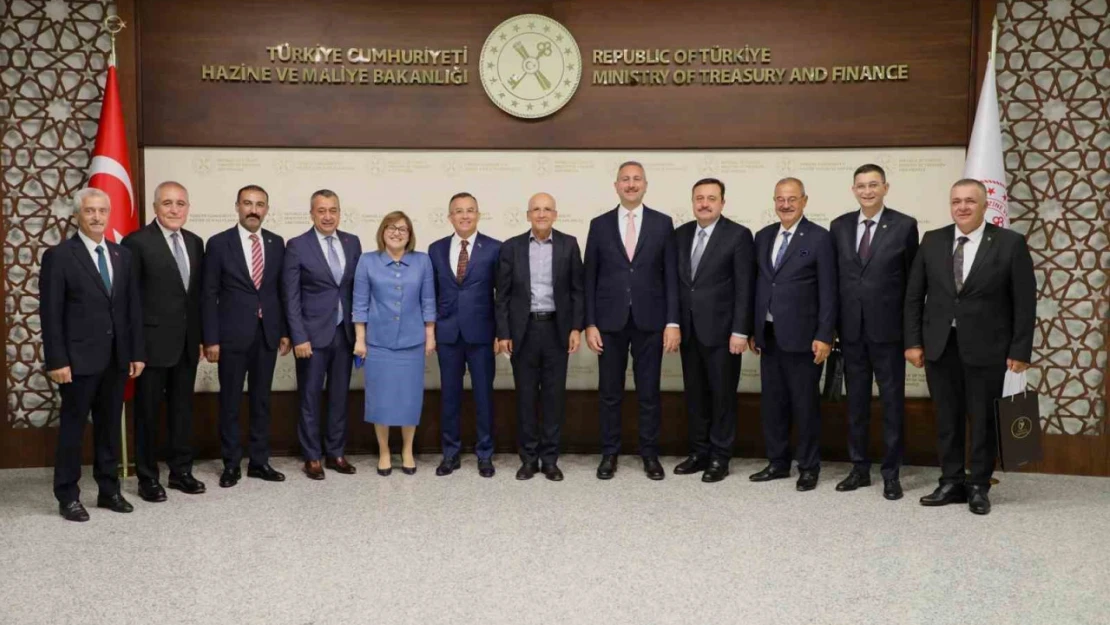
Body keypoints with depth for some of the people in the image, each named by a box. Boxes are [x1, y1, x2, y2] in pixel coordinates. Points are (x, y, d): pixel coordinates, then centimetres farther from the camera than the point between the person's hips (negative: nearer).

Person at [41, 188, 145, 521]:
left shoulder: (123, 254, 9)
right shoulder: (59, 256, -6)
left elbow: (133, 305, 9)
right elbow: (51, 314, -9)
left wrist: (137, 352, 5)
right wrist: (57, 361, -14)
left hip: (116, 357, 5)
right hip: (80, 358, -5)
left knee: (110, 426, 12)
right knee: (73, 427, 4)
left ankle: (109, 490, 23)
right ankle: (68, 496, 15)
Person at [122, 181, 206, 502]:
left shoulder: (195, 242, 9)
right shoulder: (137, 242, -9)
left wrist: (201, 336, 10)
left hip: (186, 342, 6)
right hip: (153, 342, -6)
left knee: (182, 408, 13)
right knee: (148, 411, 6)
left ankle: (181, 470, 25)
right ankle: (148, 477, 16)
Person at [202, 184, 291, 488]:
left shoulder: (276, 243, 6)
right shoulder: (219, 243, -4)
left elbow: (281, 290, 10)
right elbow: (209, 295, -5)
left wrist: (284, 331, 6)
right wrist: (211, 339, -9)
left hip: (267, 334, 3)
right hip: (232, 335, -3)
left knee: (261, 400, 11)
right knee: (230, 402, 6)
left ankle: (259, 461, 20)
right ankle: (231, 464, 16)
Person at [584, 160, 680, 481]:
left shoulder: (662, 223, 3)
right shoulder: (599, 224, 4)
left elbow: (671, 276, 1)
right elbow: (590, 278, 4)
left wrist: (673, 322, -6)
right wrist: (589, 323, -3)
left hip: (649, 321, 0)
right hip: (610, 321, 0)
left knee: (649, 392, 7)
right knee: (609, 393, 7)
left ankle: (649, 454, 20)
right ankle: (609, 454, 19)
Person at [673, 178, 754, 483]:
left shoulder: (738, 235, -6)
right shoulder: (681, 233, 9)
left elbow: (744, 287, -10)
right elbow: (677, 280, 10)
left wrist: (740, 331, -14)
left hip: (720, 330, -5)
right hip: (688, 329, 5)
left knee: (722, 395, 4)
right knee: (695, 394, 12)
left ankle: (720, 458, 14)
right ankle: (699, 453, 23)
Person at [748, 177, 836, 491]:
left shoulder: (819, 238, -6)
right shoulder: (763, 236, 10)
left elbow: (828, 291, -8)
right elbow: (759, 285, 12)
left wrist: (824, 336, -13)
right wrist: (753, 330, 10)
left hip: (801, 335, -5)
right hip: (768, 335, 5)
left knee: (805, 404, 4)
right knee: (772, 401, 12)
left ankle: (808, 467, 17)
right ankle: (778, 462, 24)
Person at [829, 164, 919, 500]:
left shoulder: (904, 225, -4)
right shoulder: (839, 226, 6)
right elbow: (835, 277, 8)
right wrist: (834, 323, 5)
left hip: (888, 328, -3)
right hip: (851, 328, 3)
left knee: (892, 401, 5)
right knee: (856, 400, 11)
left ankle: (891, 472, 15)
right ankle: (859, 468, 22)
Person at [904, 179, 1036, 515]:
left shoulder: (1010, 243, -4)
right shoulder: (932, 241, 4)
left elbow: (1025, 301, -4)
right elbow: (914, 295, 7)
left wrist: (1020, 350, -8)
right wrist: (913, 341, 2)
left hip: (986, 347, -2)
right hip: (939, 345, 3)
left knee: (983, 419, 6)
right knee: (947, 418, 9)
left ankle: (978, 487, 19)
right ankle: (952, 483, 20)